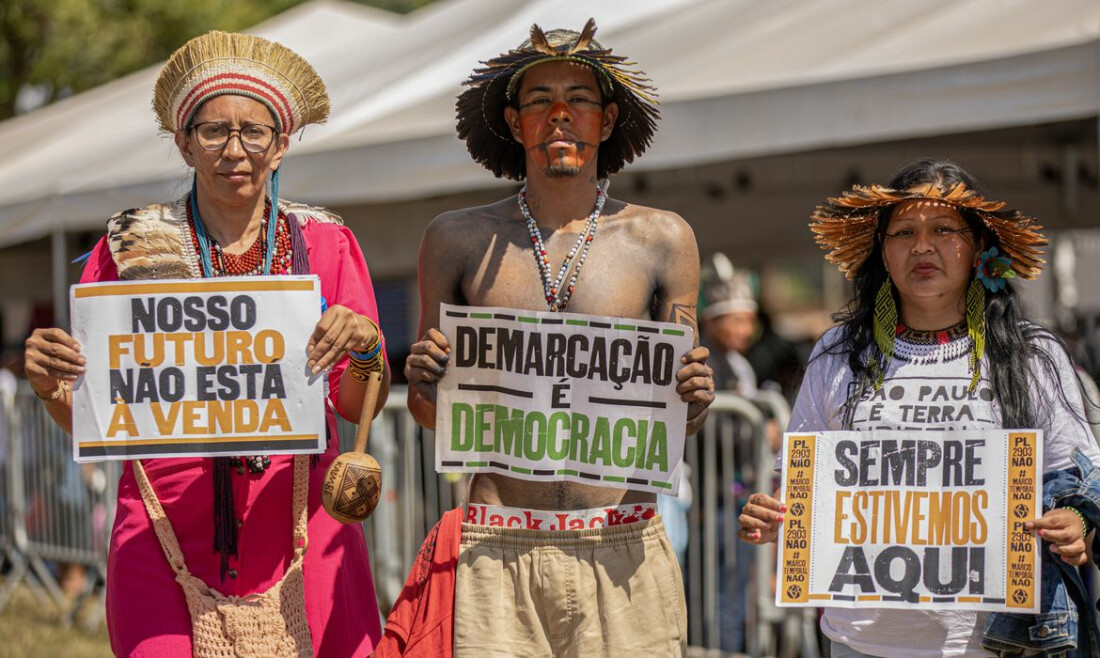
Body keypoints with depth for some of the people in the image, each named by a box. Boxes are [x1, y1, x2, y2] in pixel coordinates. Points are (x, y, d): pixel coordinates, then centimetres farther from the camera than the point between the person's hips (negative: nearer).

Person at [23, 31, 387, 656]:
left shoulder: (325, 244, 6)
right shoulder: (131, 247, 4)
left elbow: (360, 407, 5)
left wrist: (363, 349, -14)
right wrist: (54, 387, -14)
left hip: (301, 533, 1)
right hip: (168, 536, -1)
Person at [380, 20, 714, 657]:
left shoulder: (662, 239, 6)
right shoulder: (459, 239, 6)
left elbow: (675, 427, 12)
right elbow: (435, 415, 14)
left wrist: (694, 404, -10)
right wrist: (424, 385, -8)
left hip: (621, 551, 0)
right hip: (495, 554, 0)